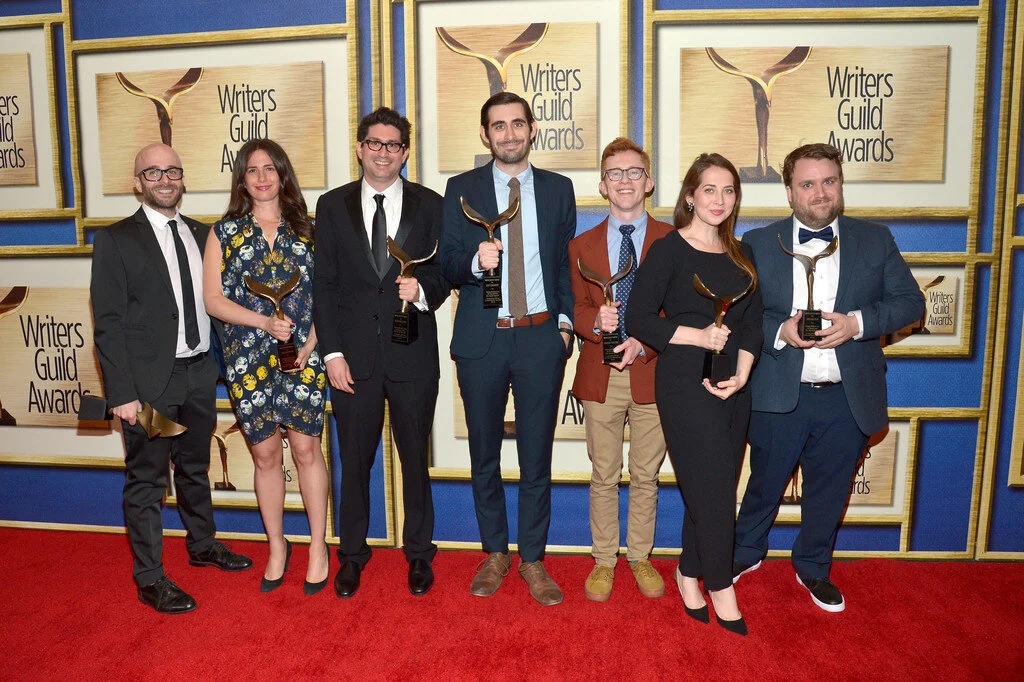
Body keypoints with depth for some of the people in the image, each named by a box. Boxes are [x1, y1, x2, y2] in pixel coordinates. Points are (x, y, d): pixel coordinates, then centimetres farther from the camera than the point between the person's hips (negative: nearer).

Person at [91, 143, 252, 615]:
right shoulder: (116, 240, -5)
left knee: (195, 467, 20)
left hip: (199, 373, 5)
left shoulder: (201, 235, 10)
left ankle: (202, 544, 38)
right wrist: (122, 393, -15)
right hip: (149, 381, -5)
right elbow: (108, 324, -9)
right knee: (146, 479, 5)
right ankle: (150, 579, 18)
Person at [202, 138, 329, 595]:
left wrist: (310, 342, -9)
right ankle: (277, 546, 26)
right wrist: (265, 323, -13)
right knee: (266, 454, 8)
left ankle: (318, 545, 17)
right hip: (248, 357, 1)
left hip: (303, 355, 0)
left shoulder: (305, 228, 7)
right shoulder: (225, 232, 7)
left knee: (306, 448, 0)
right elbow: (213, 299, 1)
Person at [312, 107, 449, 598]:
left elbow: (444, 273, 5)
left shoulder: (430, 205, 4)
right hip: (353, 355, 1)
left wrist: (423, 291, -18)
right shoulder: (333, 205, 5)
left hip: (413, 354, 0)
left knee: (416, 458, 11)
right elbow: (324, 284, 2)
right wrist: (332, 353, -4)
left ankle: (419, 553, 29)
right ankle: (352, 553, 30)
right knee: (354, 460, 11)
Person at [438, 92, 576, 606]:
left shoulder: (558, 189, 8)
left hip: (541, 336, 1)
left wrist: (565, 320, 2)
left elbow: (567, 262, 13)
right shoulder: (461, 189, 4)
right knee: (484, 455, 11)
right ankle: (495, 554, 30)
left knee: (537, 455, 7)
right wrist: (475, 260, -21)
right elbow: (448, 266, 1)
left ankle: (532, 559, 24)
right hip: (481, 337, 0)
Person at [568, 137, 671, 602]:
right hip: (600, 376, 1)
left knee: (645, 476, 12)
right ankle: (604, 560, 27)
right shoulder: (582, 246, 8)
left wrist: (644, 343, -16)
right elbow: (577, 310, 5)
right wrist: (595, 321, -17)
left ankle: (640, 557, 31)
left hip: (652, 372, -1)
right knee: (604, 477, 11)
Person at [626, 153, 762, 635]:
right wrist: (698, 336, -18)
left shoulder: (741, 254, 12)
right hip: (686, 383, -6)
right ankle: (720, 588, 18)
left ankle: (689, 570, 32)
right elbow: (638, 320, -10)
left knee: (710, 490, 12)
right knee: (714, 489, -2)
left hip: (733, 385, 6)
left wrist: (741, 373, -4)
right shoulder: (669, 250, -5)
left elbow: (752, 324, 11)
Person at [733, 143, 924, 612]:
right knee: (765, 481, 14)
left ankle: (813, 568, 38)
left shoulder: (876, 240, 4)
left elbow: (910, 302, 2)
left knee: (829, 490, 15)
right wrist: (779, 330, -19)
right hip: (778, 395, -1)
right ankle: (746, 552, 39)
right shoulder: (758, 244, 0)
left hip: (848, 397, 2)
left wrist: (857, 323, -16)